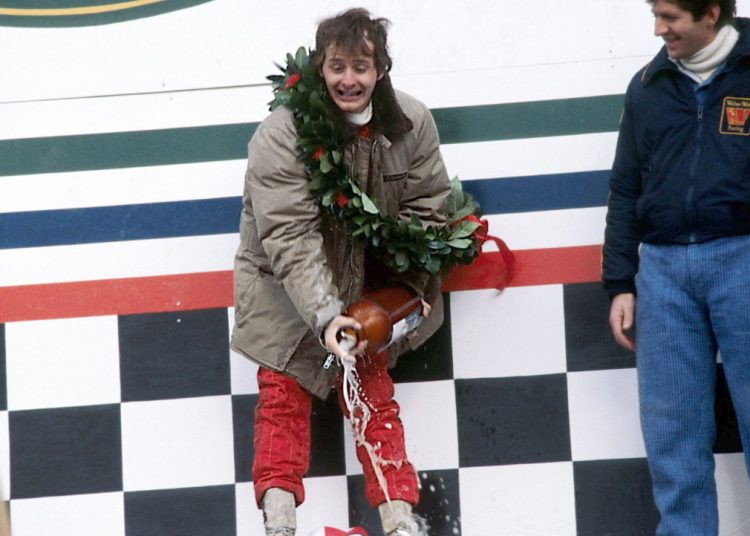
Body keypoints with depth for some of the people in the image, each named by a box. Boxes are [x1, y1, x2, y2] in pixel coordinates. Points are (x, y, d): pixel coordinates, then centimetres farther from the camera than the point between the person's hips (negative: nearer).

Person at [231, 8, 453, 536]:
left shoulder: (413, 124, -12)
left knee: (374, 392, 4)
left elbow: (426, 209, -1)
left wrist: (408, 287, -9)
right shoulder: (280, 136, -25)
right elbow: (290, 238, -29)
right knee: (284, 396, -2)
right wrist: (326, 316, -38)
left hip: (369, 288, 3)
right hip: (286, 289, -3)